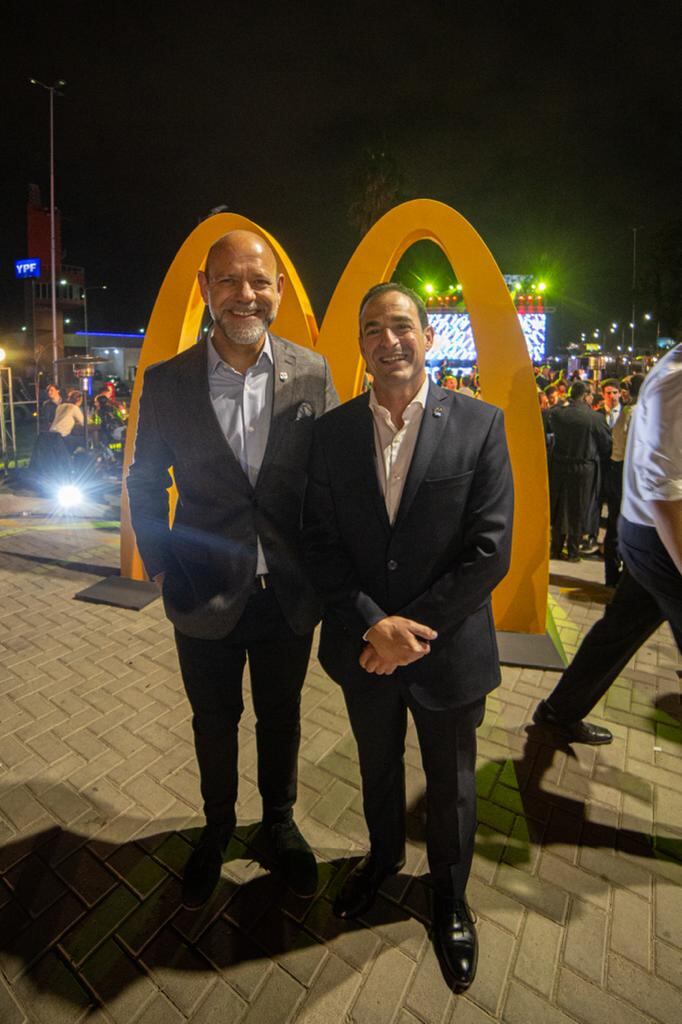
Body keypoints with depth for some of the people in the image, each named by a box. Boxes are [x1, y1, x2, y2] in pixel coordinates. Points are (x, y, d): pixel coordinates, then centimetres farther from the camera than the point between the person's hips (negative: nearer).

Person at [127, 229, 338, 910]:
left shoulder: (312, 374, -5)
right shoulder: (167, 381, -5)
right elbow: (145, 482, 3)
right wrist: (161, 565, -5)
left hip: (290, 592, 0)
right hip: (205, 594, 0)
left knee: (281, 715, 20)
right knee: (213, 720, 21)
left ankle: (279, 822, 49)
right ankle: (217, 828, 50)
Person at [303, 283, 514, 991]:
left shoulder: (480, 425, -10)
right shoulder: (332, 432, -4)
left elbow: (490, 549, -13)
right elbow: (320, 541, -6)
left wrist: (413, 629, -16)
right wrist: (373, 625, -18)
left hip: (450, 648, -1)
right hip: (362, 644, 2)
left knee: (450, 785, 21)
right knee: (378, 767, 27)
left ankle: (449, 893, 52)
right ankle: (382, 855, 58)